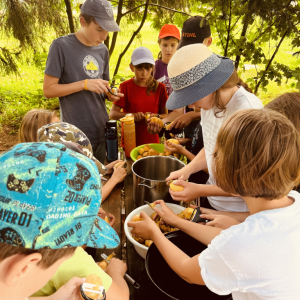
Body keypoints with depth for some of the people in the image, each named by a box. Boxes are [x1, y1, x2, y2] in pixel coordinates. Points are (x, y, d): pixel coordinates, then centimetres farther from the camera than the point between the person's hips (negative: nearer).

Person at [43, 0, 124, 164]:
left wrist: (109, 94, -4)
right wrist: (85, 84, -19)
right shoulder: (61, 46, -8)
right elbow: (48, 90, -9)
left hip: (102, 130, 5)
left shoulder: (102, 49, 7)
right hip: (76, 136, -5)